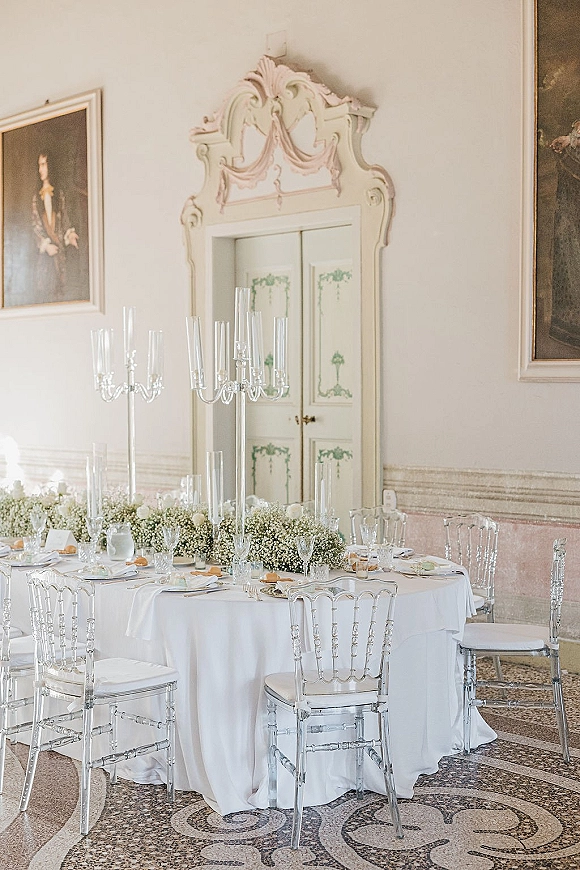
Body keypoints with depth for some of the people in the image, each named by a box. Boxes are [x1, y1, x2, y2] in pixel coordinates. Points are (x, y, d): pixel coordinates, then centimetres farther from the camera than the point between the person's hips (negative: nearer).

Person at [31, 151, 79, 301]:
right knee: (44, 291, -3)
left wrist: (70, 234, -10)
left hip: (59, 248, 0)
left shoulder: (59, 193, 8)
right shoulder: (36, 197, 7)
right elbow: (35, 225, 1)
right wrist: (45, 244, -12)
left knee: (59, 288, 1)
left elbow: (65, 219, 9)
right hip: (44, 250, 0)